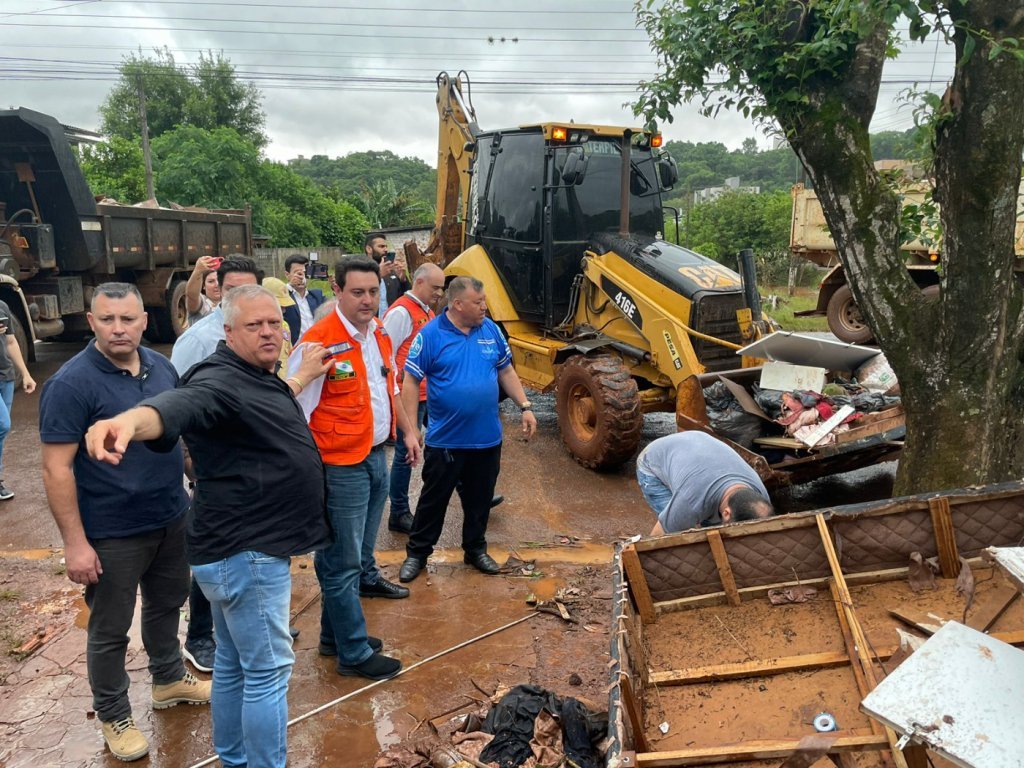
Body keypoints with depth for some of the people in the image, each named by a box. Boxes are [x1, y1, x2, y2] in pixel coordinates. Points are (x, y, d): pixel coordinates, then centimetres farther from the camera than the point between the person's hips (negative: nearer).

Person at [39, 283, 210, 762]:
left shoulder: (161, 367, 0)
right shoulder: (71, 383, -19)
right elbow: (56, 469, -19)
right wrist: (75, 543, -20)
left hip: (171, 519, 6)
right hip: (112, 533, -6)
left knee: (167, 604, 24)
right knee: (110, 629, 12)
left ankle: (168, 679, 46)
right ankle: (114, 716, 32)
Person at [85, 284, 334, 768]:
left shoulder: (259, 379, 10)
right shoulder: (220, 382, -21)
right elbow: (181, 404, -46)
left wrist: (304, 375, 31)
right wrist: (132, 420, -63)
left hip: (245, 549, 10)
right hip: (246, 554, -10)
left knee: (234, 664, 22)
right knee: (267, 670, 1)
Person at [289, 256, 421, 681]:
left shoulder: (380, 335, 6)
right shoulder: (319, 342, -19)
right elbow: (295, 413, -18)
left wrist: (408, 430, 22)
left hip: (376, 458, 9)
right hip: (341, 467, -9)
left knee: (357, 552, 20)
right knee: (342, 563, 4)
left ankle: (336, 634, 36)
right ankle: (354, 653, 18)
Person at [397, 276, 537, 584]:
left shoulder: (490, 330, 1)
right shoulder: (430, 335, -11)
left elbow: (506, 371, 11)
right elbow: (411, 382, -8)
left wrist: (525, 407, 3)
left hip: (488, 438, 4)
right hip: (445, 440, -4)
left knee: (480, 499, 17)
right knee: (433, 500, 11)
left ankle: (476, 550, 36)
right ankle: (417, 552, 28)